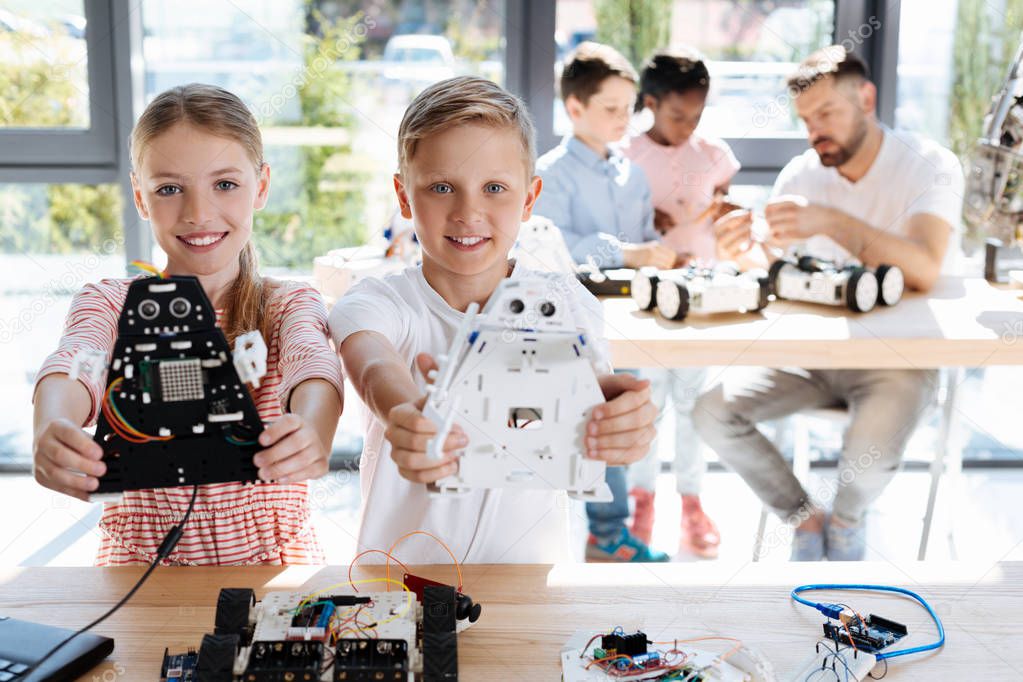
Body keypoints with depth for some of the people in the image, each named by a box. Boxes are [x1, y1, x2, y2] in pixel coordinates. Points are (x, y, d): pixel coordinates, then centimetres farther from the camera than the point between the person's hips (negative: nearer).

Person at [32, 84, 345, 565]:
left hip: (273, 565, -1)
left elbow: (312, 362, -19)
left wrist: (312, 430, -43)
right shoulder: (110, 303, 4)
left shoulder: (289, 306, 3)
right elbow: (74, 363, -17)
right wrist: (52, 430, -40)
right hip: (137, 571, 1)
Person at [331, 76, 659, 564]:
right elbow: (376, 368, -25)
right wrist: (409, 415, -48)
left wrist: (619, 418, -42)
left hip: (528, 562, 2)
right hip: (402, 564, -2)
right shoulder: (377, 304, -4)